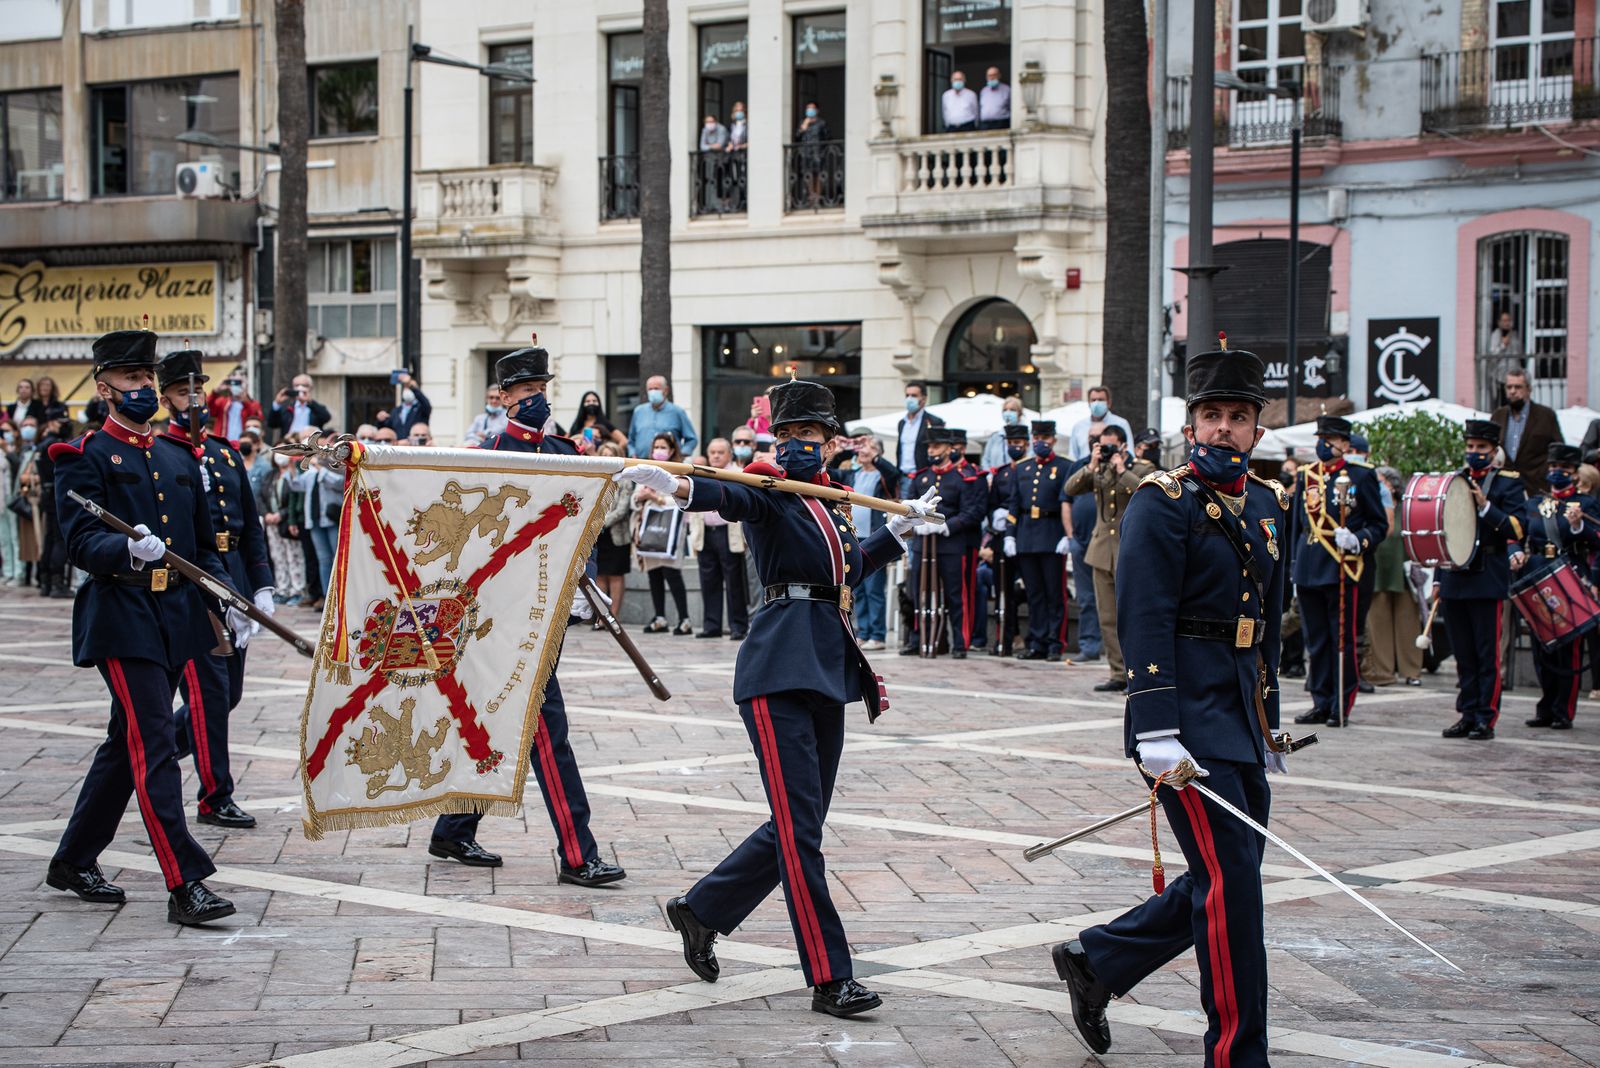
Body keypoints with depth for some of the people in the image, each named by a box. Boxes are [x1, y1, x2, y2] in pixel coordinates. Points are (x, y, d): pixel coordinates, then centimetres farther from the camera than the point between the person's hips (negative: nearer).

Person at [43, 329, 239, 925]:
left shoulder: (179, 462, 18)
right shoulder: (85, 457, -3)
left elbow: (203, 546, 22)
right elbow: (80, 542, -14)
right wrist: (127, 550, -34)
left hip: (175, 618, 7)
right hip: (121, 617, -7)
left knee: (128, 744, 14)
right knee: (154, 746, -12)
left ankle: (73, 862, 28)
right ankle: (184, 885, -13)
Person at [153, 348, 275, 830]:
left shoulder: (227, 453, 15)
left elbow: (251, 526, 17)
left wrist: (261, 588, 10)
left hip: (233, 584, 7)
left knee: (228, 692, 11)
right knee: (209, 691, -5)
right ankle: (215, 798, 3)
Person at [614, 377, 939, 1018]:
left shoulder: (833, 505, 17)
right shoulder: (770, 491, -5)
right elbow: (732, 498, -28)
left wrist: (901, 527, 38)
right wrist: (673, 485, -49)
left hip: (829, 670, 8)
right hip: (779, 668, -8)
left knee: (798, 828, 12)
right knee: (800, 829, -9)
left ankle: (700, 911, 29)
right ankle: (830, 980, -6)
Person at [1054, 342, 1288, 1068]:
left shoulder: (1267, 504, 15)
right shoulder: (1163, 502, -9)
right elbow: (1146, 621, -16)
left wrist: (1267, 724, 22)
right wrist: (1158, 733, -23)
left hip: (1240, 714, 8)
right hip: (1188, 715, -8)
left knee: (1225, 884, 13)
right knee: (1230, 880, -9)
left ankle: (1094, 959, 30)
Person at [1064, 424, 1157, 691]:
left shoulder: (1143, 469, -1)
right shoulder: (1098, 471, 13)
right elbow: (1070, 489, 4)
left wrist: (1122, 471, -16)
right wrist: (1091, 467, -6)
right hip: (1102, 551, 5)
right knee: (1108, 619, 6)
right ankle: (1119, 674, 11)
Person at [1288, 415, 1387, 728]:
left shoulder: (1361, 476, 1)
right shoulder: (1305, 476, 13)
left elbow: (1379, 524, 4)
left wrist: (1358, 540, -16)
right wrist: (1296, 567, 14)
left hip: (1342, 570, -4)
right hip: (1309, 571, 4)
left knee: (1343, 641, -1)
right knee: (1316, 641, 8)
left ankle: (1341, 707, 4)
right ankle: (1321, 703, 16)